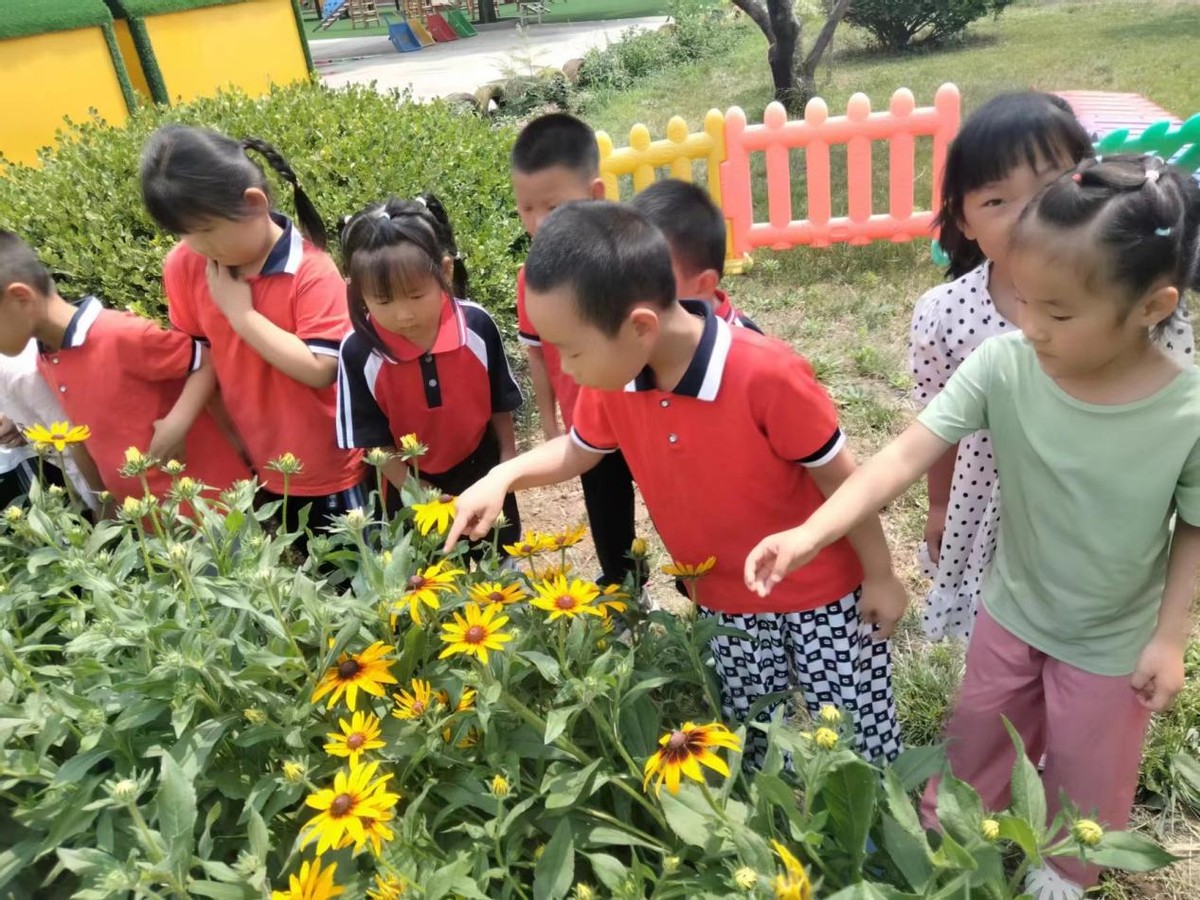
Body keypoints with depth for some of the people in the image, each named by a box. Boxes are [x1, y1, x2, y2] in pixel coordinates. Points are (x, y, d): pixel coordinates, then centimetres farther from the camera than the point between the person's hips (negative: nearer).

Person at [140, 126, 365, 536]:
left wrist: (241, 312, -25)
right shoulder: (183, 267, -7)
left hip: (328, 468, -4)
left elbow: (319, 369, -28)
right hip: (258, 467, 5)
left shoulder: (311, 271, -22)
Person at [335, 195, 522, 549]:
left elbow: (499, 402, -6)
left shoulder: (477, 325, -23)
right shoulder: (358, 352, -26)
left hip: (481, 469, 1)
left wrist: (508, 457, 4)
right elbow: (373, 439, -14)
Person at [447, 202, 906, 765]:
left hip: (823, 595, -4)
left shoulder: (768, 375, -33)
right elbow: (579, 450, 6)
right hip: (723, 603, 5)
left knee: (859, 745, 15)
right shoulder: (611, 383, -15)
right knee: (760, 752, 21)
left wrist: (880, 576, -8)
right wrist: (504, 476, -11)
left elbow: (839, 478, -19)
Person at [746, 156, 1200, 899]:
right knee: (979, 734, 26)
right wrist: (810, 534, -40)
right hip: (1011, 611, 2)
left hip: (1111, 642, -1)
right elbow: (907, 456, -30)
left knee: (1085, 773, 23)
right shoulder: (1003, 367, -26)